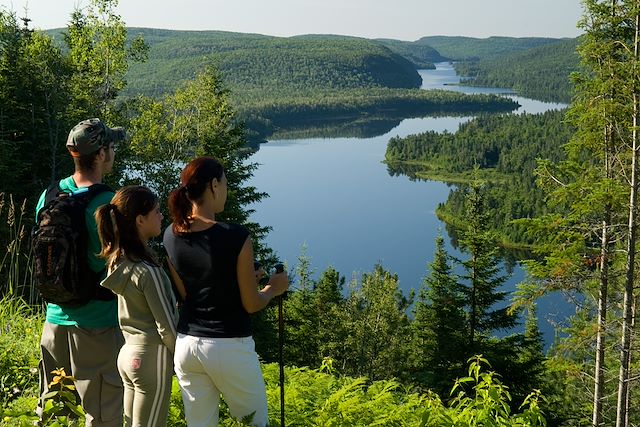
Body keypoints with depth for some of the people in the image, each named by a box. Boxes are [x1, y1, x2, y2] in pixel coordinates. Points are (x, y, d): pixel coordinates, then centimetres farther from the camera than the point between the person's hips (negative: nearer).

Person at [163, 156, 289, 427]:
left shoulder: (172, 236, -1)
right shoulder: (235, 237, -18)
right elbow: (251, 304, -11)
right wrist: (274, 288, 10)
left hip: (186, 343, 5)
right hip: (229, 346, -5)